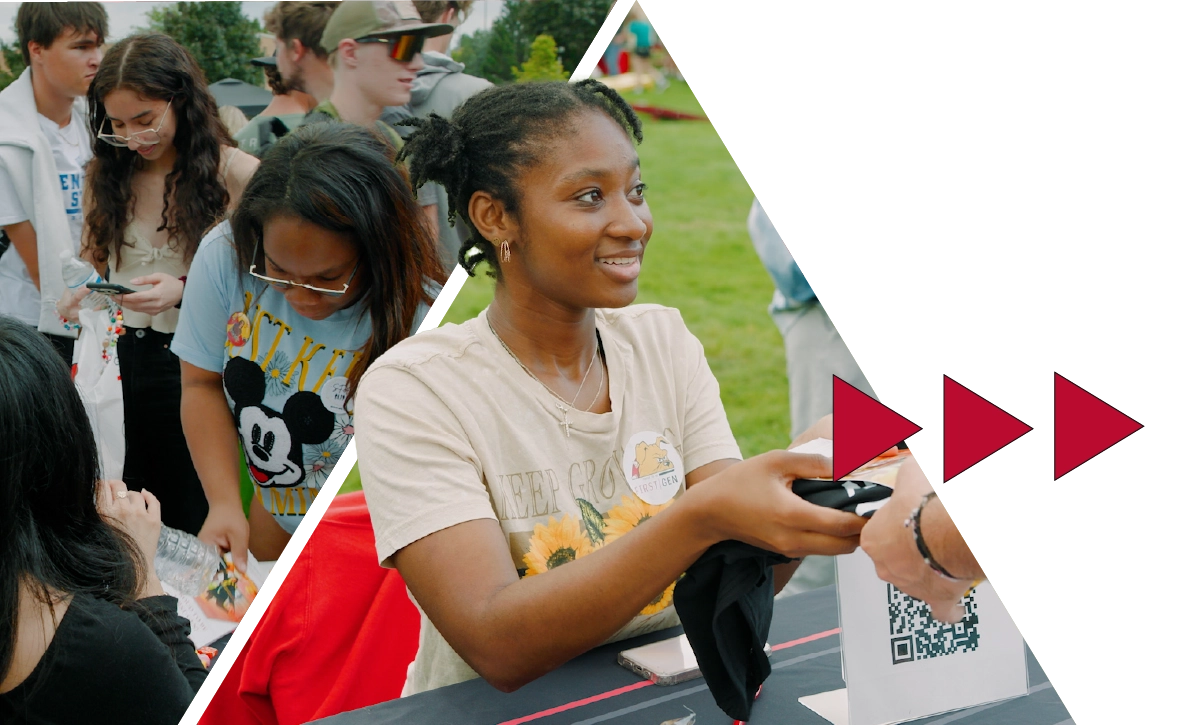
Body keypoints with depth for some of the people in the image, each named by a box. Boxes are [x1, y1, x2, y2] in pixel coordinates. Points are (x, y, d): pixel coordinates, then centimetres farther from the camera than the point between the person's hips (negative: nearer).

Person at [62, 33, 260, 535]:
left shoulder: (236, 174, -9)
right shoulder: (106, 175, 7)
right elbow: (95, 264, 16)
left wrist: (186, 291, -21)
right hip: (122, 358, 4)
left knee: (194, 517, 4)